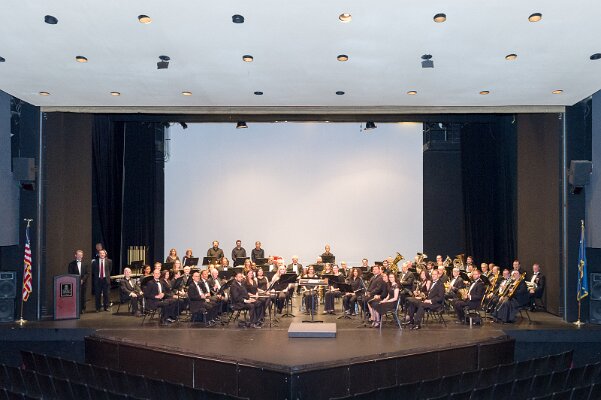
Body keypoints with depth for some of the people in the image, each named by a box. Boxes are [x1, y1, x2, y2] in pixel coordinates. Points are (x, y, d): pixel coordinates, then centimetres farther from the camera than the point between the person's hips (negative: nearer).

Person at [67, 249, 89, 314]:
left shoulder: (85, 264, 11)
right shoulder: (71, 264, 4)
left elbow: (87, 273, 5)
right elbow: (70, 274, 0)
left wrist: (82, 280, -9)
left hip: (83, 283, 2)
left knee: (83, 297, 3)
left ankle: (82, 309, 10)